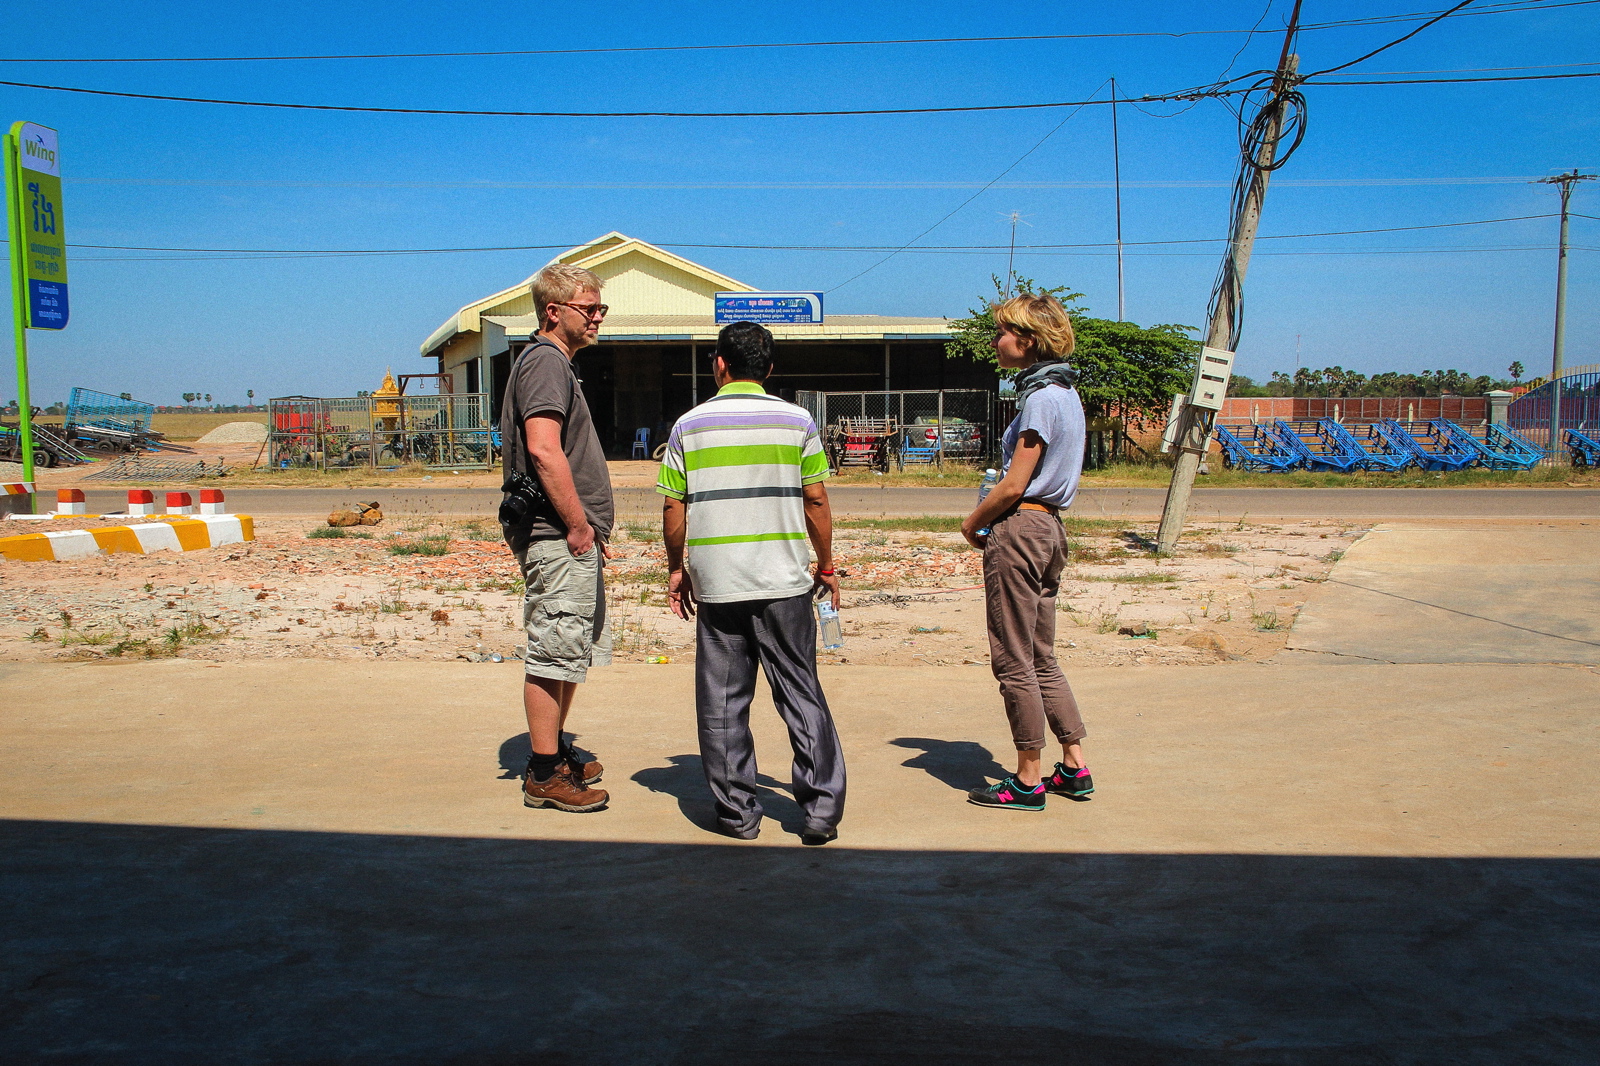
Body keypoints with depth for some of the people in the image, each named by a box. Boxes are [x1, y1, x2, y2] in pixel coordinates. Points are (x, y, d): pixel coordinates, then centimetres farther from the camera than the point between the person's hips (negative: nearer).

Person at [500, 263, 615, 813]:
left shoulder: (554, 362, 21)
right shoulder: (545, 361, -12)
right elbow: (544, 449, -24)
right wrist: (578, 526, -19)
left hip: (571, 538, 11)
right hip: (558, 538, -11)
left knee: (573, 652, 18)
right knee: (555, 652, -5)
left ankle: (556, 753, 30)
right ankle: (544, 775, 3)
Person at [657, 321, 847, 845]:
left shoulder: (690, 425, 3)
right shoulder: (796, 420, 2)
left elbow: (673, 508, 3)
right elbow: (816, 501, 2)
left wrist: (676, 568, 15)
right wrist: (826, 565, 13)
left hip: (715, 583, 0)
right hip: (785, 581, 0)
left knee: (722, 701, 8)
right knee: (801, 693, 7)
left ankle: (737, 811, 13)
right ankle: (822, 807, 5)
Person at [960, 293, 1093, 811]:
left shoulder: (1041, 399, -15)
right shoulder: (1065, 394, 14)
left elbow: (1013, 485, -18)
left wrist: (972, 523, -3)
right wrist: (989, 519, 11)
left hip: (1019, 529, -10)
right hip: (1049, 528, 10)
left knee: (1013, 661, -1)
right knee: (1041, 658, 16)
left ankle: (1027, 781, 7)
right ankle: (1074, 767, 20)